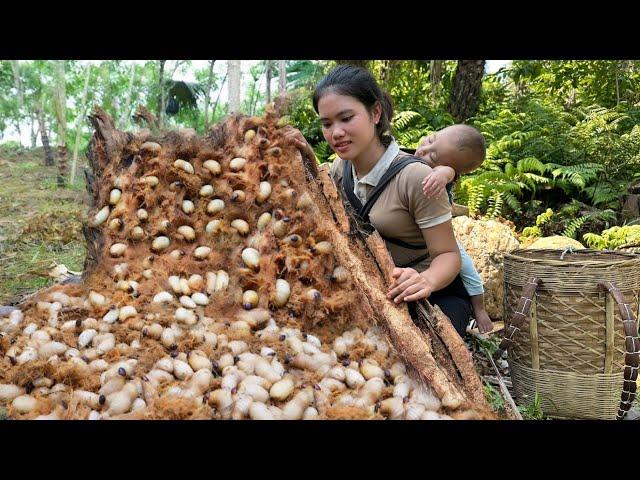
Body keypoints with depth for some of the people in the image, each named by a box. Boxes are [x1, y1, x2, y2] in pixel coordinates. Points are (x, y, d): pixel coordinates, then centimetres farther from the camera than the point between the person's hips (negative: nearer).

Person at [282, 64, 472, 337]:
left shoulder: (415, 177, -22)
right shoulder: (342, 167, -1)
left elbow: (448, 254, -16)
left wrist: (427, 280, -38)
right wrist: (309, 161, 0)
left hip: (434, 295, -6)